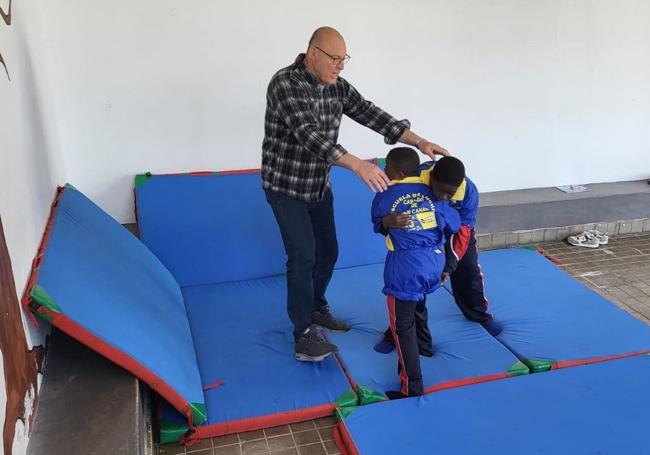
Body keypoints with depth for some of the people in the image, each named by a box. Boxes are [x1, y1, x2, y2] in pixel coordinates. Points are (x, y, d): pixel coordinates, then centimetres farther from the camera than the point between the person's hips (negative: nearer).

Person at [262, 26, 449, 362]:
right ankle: (303, 334, 1)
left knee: (328, 251, 14)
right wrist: (357, 165, -46)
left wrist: (419, 142, -16)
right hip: (286, 186, -7)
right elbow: (308, 134, -36)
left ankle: (316, 309, 35)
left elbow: (372, 115, -4)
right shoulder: (285, 83, -23)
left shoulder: (338, 87, -1)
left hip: (319, 185, 7)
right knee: (303, 256, -10)